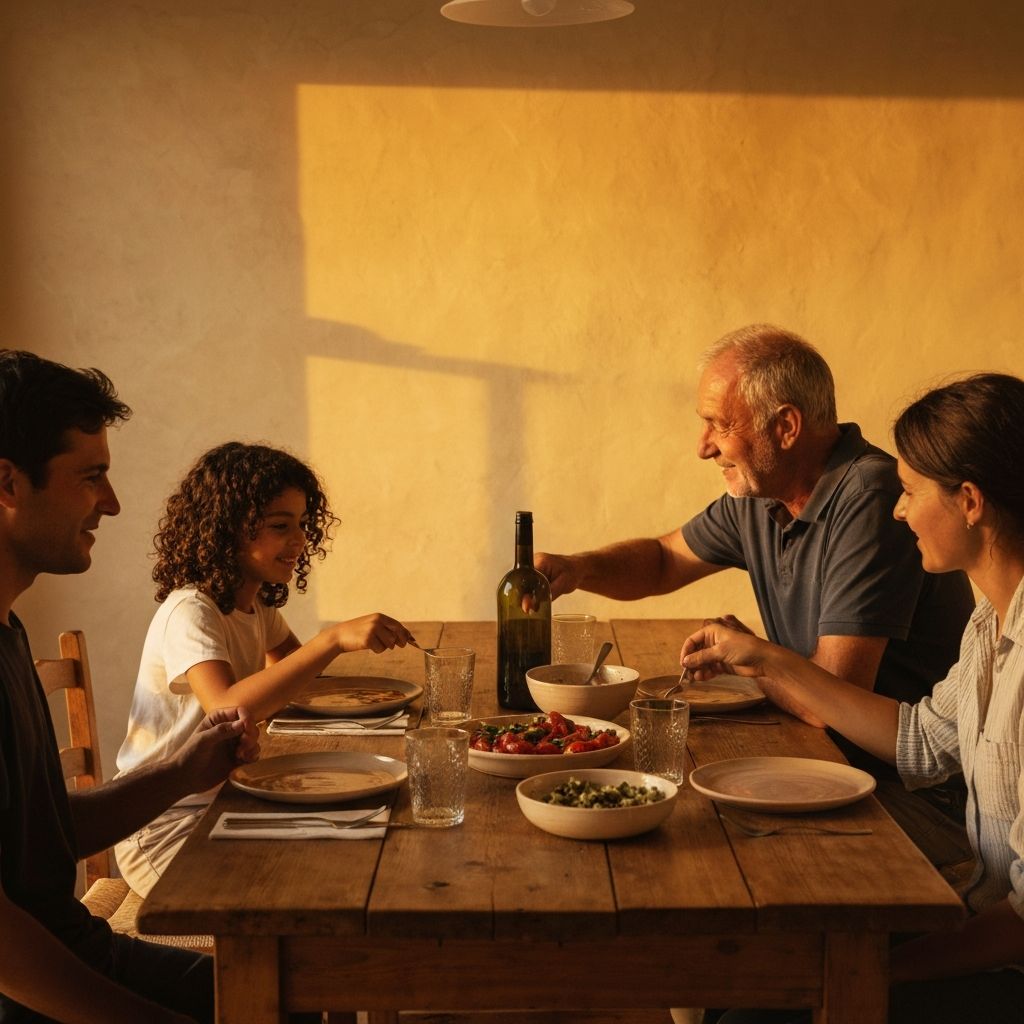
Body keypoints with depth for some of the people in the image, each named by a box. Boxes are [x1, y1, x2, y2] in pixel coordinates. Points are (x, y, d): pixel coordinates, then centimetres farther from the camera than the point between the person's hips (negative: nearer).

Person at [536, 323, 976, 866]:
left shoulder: (870, 499, -22)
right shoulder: (757, 499, 4)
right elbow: (665, 559, 23)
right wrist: (578, 568, 2)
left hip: (923, 799, -8)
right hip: (839, 763, 8)